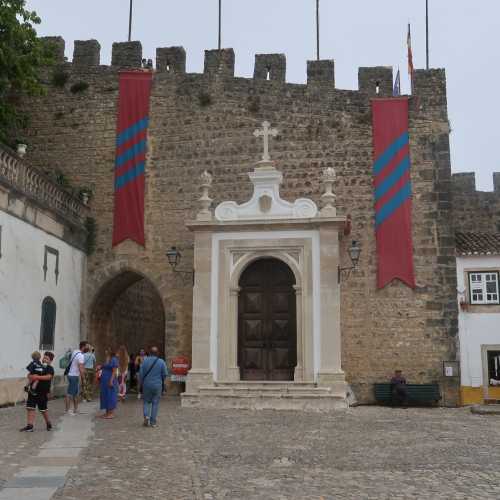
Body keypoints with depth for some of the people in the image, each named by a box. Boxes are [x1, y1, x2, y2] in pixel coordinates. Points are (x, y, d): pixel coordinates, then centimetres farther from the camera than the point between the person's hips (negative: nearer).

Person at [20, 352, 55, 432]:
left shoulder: (50, 369, -6)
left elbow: (48, 377, -23)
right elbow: (30, 375, 17)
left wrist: (37, 377, -29)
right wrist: (31, 377, -7)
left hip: (43, 393, -6)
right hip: (33, 391, 6)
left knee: (43, 409, 5)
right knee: (30, 408, 0)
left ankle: (48, 424, 26)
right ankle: (29, 426, 2)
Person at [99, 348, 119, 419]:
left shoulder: (114, 360, -12)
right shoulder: (106, 360, 12)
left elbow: (114, 371, -15)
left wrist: (111, 381, -20)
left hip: (110, 380, -8)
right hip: (104, 380, 8)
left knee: (110, 396, -3)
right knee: (105, 396, 10)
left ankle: (111, 413, 2)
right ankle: (107, 412, 17)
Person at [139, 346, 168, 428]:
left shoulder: (145, 361, -4)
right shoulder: (161, 362, -5)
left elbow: (141, 373, -3)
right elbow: (165, 374, -3)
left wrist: (141, 383, 12)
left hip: (147, 385, 1)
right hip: (157, 385, -1)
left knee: (146, 401, 16)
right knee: (155, 403, 7)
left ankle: (146, 416, -6)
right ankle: (153, 422, 7)